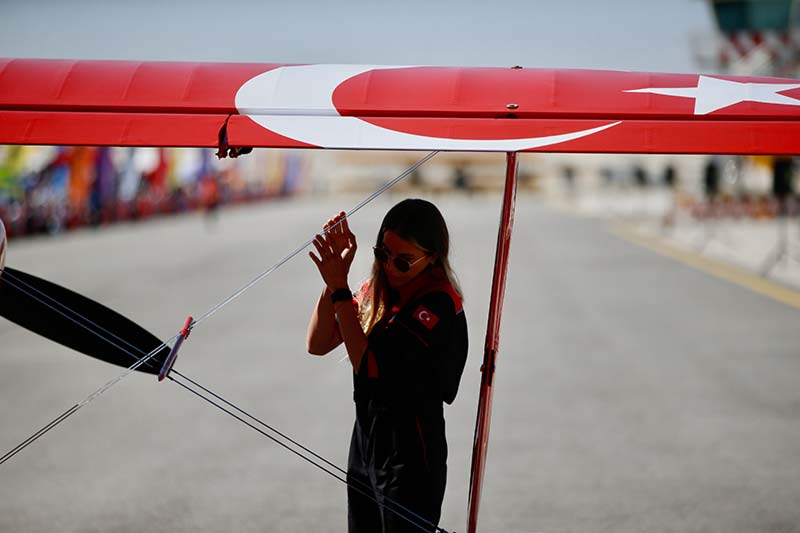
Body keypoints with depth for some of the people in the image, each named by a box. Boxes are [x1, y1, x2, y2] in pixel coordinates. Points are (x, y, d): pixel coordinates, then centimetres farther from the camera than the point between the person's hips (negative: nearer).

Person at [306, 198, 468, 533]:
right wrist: (335, 276, -10)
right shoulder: (377, 289, 5)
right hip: (365, 441, 8)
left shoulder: (438, 304, -19)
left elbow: (368, 363, -23)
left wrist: (339, 288, -20)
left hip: (409, 454, -8)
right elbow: (318, 344, 1)